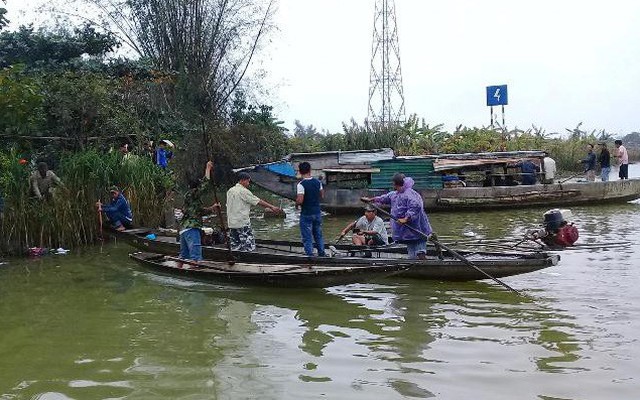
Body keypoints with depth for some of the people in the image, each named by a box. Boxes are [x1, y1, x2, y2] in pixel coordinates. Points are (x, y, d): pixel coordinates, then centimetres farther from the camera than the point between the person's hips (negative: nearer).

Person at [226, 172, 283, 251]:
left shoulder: (230, 191, 13)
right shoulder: (243, 191, -11)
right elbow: (258, 201, -10)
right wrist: (272, 207, -5)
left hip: (231, 223, 8)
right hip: (242, 223, -8)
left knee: (235, 248, 10)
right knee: (248, 247, -4)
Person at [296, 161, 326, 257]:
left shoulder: (301, 184, -17)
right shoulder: (318, 182, 1)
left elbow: (300, 200, -23)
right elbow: (322, 195, 11)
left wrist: (296, 203, -2)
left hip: (306, 214, -5)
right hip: (317, 213, 6)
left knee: (307, 238, 2)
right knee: (318, 235, 18)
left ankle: (310, 256, 3)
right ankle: (322, 254, 25)